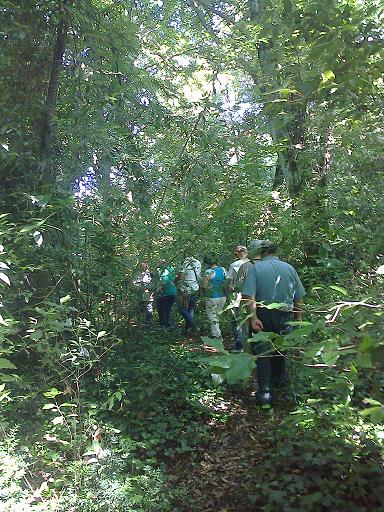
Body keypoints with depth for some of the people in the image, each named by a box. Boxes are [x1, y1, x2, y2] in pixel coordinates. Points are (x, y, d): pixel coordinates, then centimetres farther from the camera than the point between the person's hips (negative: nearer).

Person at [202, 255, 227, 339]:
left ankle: (216, 335, 8)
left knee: (212, 317, 7)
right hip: (223, 297, 6)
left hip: (212, 298, -6)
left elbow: (204, 286, -15)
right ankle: (215, 332, 32)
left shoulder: (209, 272, -17)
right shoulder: (223, 270, 0)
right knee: (217, 315, 22)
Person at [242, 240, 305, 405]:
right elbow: (299, 297, 5)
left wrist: (253, 317, -20)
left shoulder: (256, 268, -7)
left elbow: (250, 296, -19)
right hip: (285, 315, 3)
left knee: (262, 351, 3)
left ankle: (265, 390, -1)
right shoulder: (289, 268, 2)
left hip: (263, 315, -3)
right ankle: (279, 380, 41)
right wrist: (298, 316, 14)